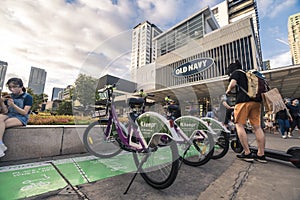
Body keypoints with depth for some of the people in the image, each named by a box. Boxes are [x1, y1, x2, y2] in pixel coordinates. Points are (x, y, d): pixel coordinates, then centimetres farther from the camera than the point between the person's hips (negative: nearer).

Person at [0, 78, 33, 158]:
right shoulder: (9, 97, 10)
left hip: (21, 118, -5)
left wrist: (13, 105, -23)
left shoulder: (28, 97, -5)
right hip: (9, 115, 5)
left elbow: (24, 112, -10)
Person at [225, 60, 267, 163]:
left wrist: (228, 91, 7)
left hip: (243, 101, -7)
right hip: (256, 101, 8)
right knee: (257, 127, 6)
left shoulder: (236, 72, 8)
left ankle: (247, 153, -5)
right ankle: (261, 154, 9)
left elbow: (233, 84, -10)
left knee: (239, 125, -4)